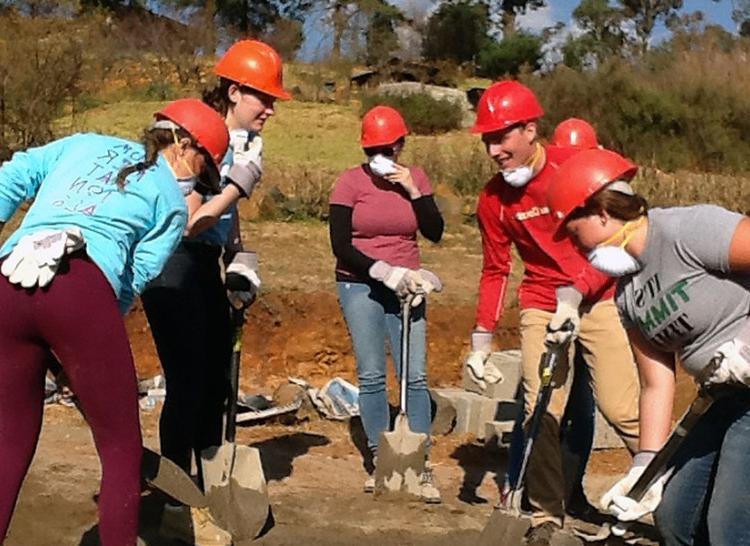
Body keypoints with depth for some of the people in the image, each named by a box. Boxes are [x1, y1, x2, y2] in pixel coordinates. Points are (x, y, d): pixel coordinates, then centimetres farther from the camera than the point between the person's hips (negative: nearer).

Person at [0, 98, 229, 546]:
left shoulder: (85, 144, 29)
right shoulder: (172, 201, 17)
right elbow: (135, 279, 9)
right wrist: (98, 327, 18)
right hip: (80, 288, -5)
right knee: (122, 451, 9)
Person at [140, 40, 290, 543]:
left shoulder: (241, 142, 6)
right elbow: (187, 223, -21)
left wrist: (240, 264, 12)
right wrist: (239, 185, -22)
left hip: (206, 270, 9)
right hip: (174, 270, -9)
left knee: (216, 379, 13)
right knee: (188, 384, -4)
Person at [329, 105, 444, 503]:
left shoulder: (415, 178, 4)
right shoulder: (350, 182, -5)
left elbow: (435, 232, -3)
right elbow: (340, 246, -8)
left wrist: (412, 191, -12)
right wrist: (382, 272, -15)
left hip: (406, 288, 2)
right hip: (360, 287, -2)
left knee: (415, 376, -3)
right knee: (372, 376, 0)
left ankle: (421, 466, 1)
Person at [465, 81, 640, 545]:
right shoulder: (494, 198, -2)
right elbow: (495, 271, 8)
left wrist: (574, 297, -23)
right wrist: (482, 341, 5)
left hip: (598, 297, -3)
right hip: (541, 306, 3)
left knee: (621, 407, -10)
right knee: (541, 411, -4)